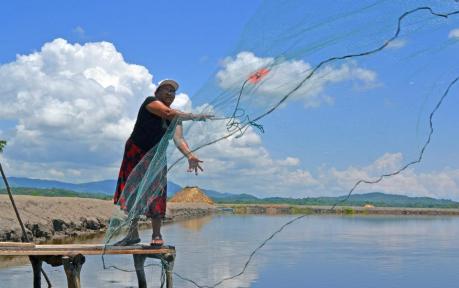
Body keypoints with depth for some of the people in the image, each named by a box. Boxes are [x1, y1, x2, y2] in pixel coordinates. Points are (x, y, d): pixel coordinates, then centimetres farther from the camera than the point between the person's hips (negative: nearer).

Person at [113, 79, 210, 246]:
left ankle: (156, 235, -6)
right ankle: (133, 234, 7)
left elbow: (178, 139, -14)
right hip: (135, 153, -3)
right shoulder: (150, 101, -11)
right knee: (132, 193, -1)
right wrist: (194, 117, -30)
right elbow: (168, 113, -30)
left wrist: (189, 156, -32)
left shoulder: (175, 118, 2)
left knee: (155, 194, -9)